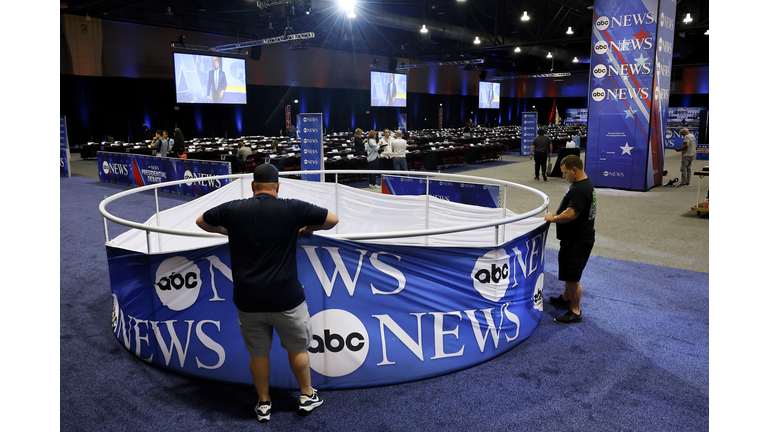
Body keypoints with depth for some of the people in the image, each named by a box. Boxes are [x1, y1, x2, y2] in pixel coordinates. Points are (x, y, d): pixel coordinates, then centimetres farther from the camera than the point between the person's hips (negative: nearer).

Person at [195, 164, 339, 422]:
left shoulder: (233, 209, -2)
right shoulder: (292, 209, -9)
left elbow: (202, 222, 15)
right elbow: (333, 219, 0)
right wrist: (308, 228, 15)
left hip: (248, 300, 2)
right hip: (286, 299, -2)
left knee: (258, 353, 19)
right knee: (298, 348, 19)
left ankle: (264, 404, 34)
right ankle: (307, 396, 35)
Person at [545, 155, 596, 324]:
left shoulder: (580, 190, -25)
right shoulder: (585, 184, 10)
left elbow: (571, 214, -31)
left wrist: (553, 219, -16)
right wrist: (557, 213, 8)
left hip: (578, 240, -11)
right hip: (575, 238, 11)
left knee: (573, 276, -1)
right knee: (569, 273, 25)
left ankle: (575, 312, 11)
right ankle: (566, 299, 43)